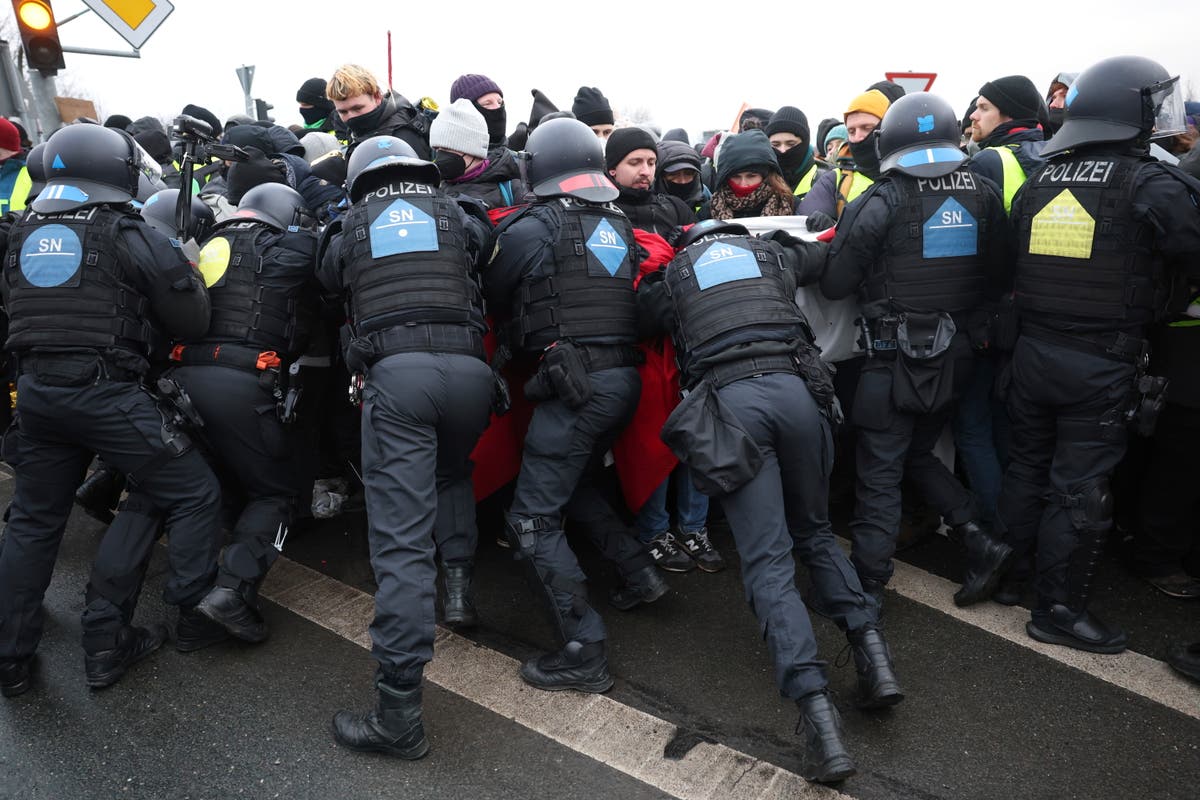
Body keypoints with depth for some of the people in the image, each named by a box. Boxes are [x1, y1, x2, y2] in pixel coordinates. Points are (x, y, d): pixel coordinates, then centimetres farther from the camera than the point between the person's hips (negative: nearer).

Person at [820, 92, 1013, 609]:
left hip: (895, 357, -5)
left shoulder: (882, 201, -13)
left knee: (880, 472, 3)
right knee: (918, 453, 24)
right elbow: (999, 278, 9)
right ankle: (978, 540, 15)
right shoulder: (983, 195, 2)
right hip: (955, 354, 6)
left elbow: (834, 284, -10)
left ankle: (866, 583, 9)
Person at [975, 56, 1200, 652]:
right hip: (1102, 363, -5)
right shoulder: (1152, 184, -11)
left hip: (1033, 352, 6)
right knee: (1080, 486, 4)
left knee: (1027, 464, 20)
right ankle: (1058, 609, 15)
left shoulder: (1036, 184, 6)